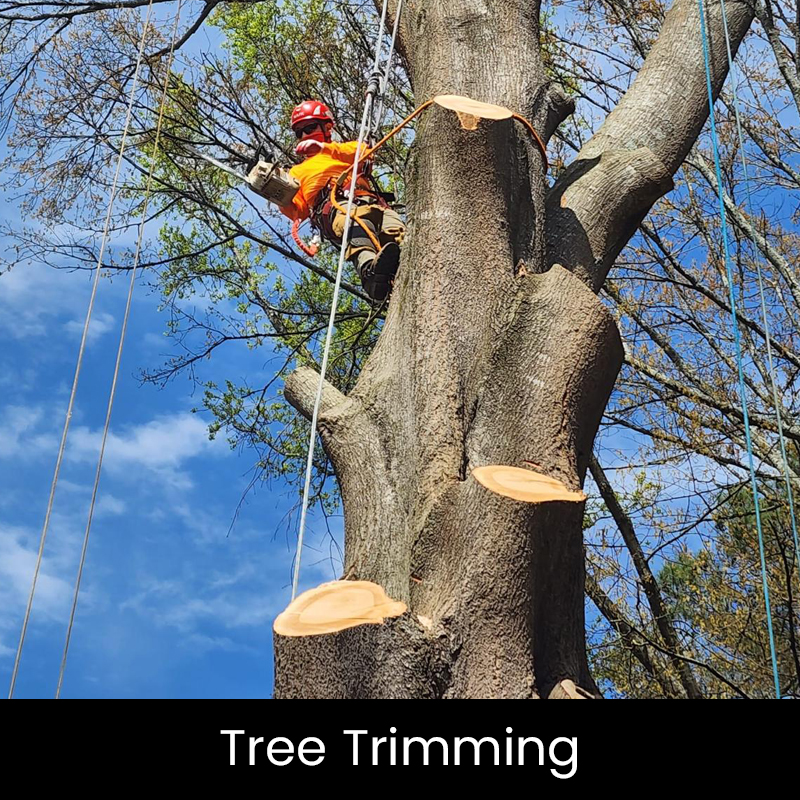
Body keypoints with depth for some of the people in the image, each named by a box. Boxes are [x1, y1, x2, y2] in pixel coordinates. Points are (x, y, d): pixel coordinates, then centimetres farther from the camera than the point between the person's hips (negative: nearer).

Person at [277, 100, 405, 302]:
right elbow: (298, 210, 25)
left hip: (365, 198, 2)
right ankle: (370, 270, -72)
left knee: (394, 229, -34)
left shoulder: (343, 150, 40)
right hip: (329, 205, -2)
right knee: (358, 224, -41)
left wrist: (324, 148, 4)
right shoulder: (297, 171, 42)